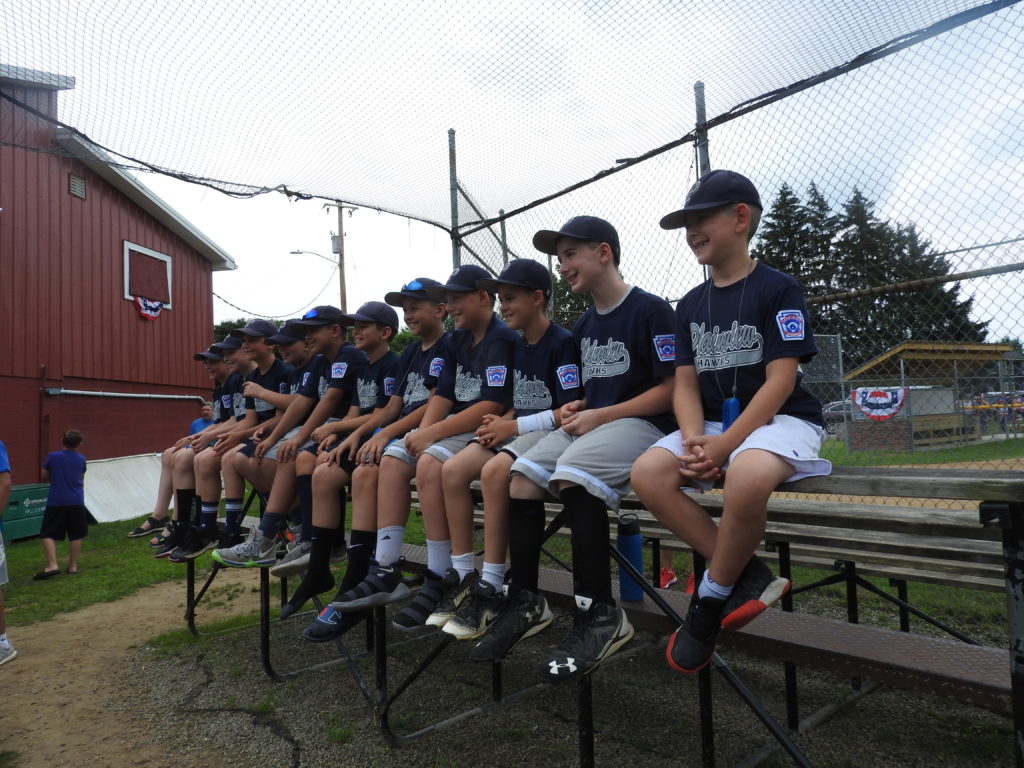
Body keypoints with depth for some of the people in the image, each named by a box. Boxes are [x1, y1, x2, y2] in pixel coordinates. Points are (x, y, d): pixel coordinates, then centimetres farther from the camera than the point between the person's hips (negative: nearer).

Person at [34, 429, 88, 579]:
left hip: (56, 501, -2)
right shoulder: (81, 459, 5)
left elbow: (44, 478, 9)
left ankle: (52, 565, -11)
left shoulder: (52, 457, -1)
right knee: (76, 534, 9)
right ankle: (73, 565, 13)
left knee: (48, 534, 3)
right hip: (76, 501, 2)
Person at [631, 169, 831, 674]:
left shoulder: (778, 289, -4)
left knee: (747, 476, -39)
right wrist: (694, 440, -14)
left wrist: (725, 444, -21)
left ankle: (711, 601, -15)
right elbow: (686, 384, 6)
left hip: (780, 420, -5)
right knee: (648, 474, -22)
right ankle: (748, 576, -13)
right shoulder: (690, 306, 13)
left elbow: (780, 380, -12)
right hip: (714, 424, 6)